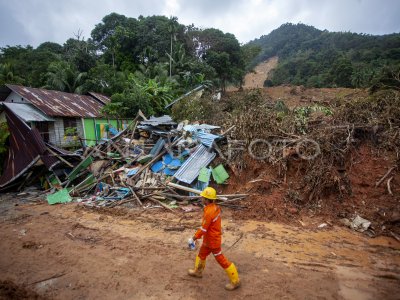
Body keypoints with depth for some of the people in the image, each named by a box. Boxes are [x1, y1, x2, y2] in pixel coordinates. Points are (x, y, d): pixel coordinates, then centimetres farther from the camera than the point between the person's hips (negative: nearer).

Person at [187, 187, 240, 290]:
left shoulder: (209, 212, -32)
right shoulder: (215, 207, -4)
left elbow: (203, 229, -26)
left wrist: (193, 238, -14)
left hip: (213, 241, -9)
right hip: (209, 239, 9)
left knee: (221, 260, 5)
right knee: (201, 254, 26)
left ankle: (235, 281, 19)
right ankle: (198, 271, 49)